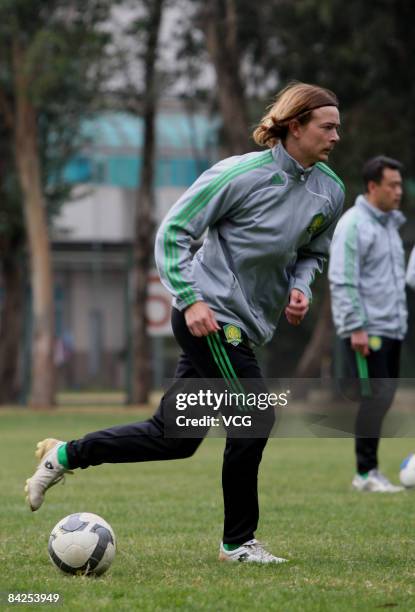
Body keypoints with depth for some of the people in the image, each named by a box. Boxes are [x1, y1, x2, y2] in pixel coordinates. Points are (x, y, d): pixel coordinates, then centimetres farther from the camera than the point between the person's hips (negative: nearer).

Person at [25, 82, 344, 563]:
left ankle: (64, 455, 20)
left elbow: (312, 252, 22)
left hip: (243, 325, 8)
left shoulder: (330, 192, 5)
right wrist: (190, 299, -17)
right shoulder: (241, 174, -15)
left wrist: (300, 288, 2)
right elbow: (173, 231, -10)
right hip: (211, 317, -8)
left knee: (173, 437, 8)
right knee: (254, 418, -9)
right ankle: (238, 542, 5)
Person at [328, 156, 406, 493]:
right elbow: (342, 281, -16)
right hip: (366, 330, -9)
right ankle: (366, 473, -8)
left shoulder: (390, 223, 17)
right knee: (376, 398, -12)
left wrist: (400, 320, 19)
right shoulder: (354, 225, -11)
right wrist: (357, 327, -20)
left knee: (384, 398, 7)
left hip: (391, 329, 9)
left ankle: (370, 470, 12)